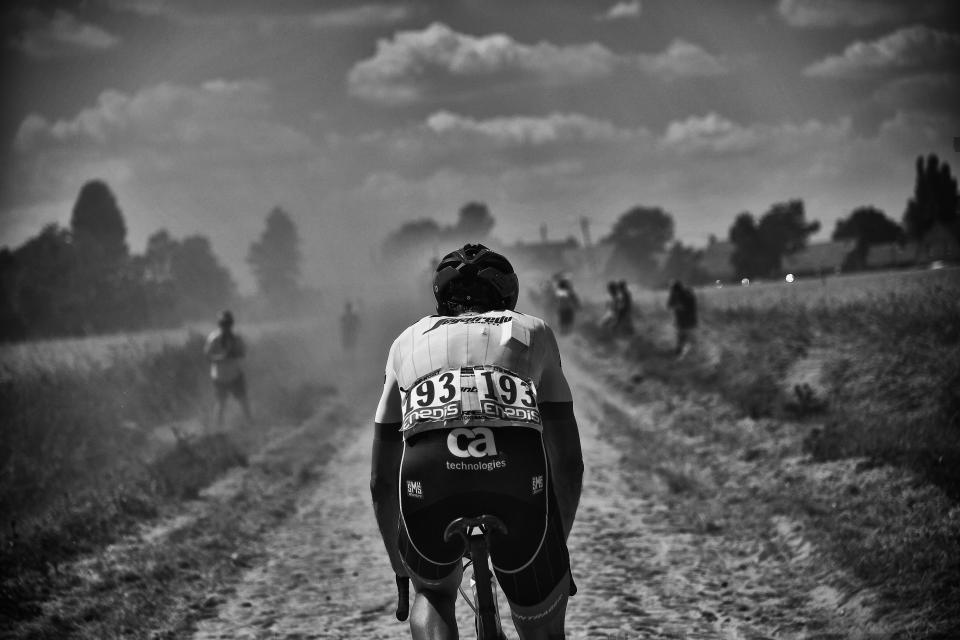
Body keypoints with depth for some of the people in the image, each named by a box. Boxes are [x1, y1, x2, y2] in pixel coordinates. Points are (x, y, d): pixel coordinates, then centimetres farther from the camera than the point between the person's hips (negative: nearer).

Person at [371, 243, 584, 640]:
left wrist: (400, 568, 46)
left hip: (429, 475, 1)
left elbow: (381, 478, 35)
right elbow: (569, 462, 31)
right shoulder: (533, 331, 32)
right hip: (519, 479, -1)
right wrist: (556, 549, 45)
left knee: (433, 592, 32)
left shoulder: (409, 341, 33)